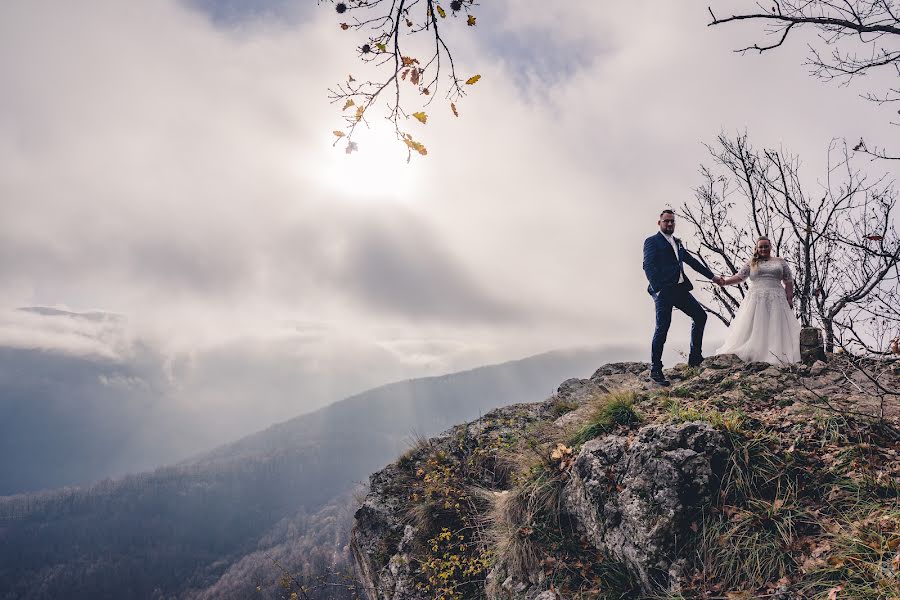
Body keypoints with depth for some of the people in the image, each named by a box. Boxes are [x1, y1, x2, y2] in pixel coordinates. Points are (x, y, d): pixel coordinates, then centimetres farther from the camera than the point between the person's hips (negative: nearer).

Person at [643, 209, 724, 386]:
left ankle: (695, 357, 17)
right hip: (664, 291, -8)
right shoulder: (652, 241, 0)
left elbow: (692, 261, 28)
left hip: (680, 289, 8)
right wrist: (658, 289, -21)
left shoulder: (677, 243, 24)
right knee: (662, 329, -10)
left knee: (700, 315, 7)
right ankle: (655, 370, -2)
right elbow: (648, 266, -11)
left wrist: (712, 276, 26)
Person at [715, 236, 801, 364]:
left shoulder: (780, 262, 14)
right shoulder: (751, 263, 13)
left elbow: (789, 282, 12)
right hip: (756, 300, 0)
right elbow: (739, 276, 3)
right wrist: (725, 282, -15)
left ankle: (776, 358, -6)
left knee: (776, 329, -5)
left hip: (776, 300, 0)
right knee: (753, 329, -8)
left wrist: (790, 298, 1)